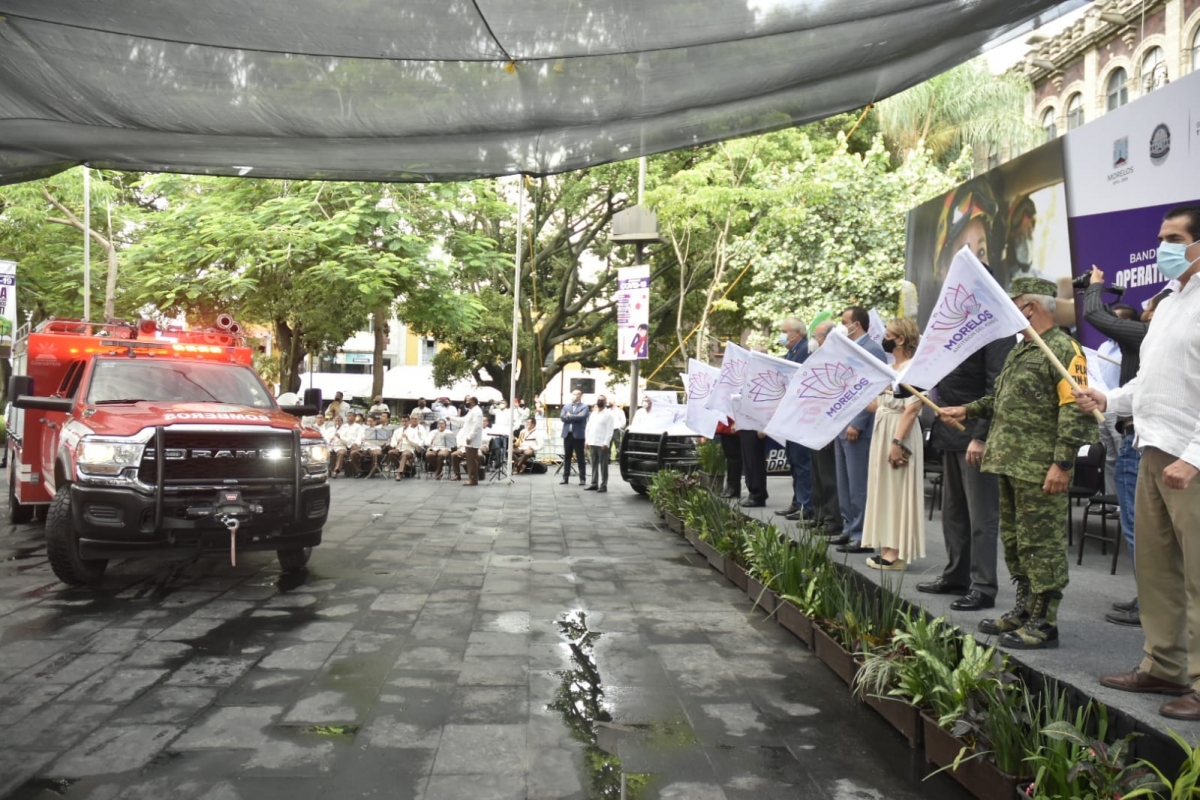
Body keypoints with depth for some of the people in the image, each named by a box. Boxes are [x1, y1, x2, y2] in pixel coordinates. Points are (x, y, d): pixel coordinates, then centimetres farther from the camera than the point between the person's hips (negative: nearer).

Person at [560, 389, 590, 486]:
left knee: (580, 458, 0)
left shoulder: (584, 407, 0)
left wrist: (570, 416, -7)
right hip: (567, 434, 4)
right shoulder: (566, 406, 13)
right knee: (566, 457, 8)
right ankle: (565, 477, 14)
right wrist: (575, 417, -11)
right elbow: (562, 417, -2)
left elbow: (581, 417, -18)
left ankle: (582, 478, 3)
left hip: (578, 435, -4)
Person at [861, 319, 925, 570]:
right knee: (885, 490, 10)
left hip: (900, 434, -9)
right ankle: (888, 548, 17)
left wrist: (897, 442, -24)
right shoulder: (889, 368, 15)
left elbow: (912, 408, -20)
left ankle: (897, 553, 0)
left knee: (897, 490, -5)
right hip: (882, 431, 9)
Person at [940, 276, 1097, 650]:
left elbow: (1075, 411, -18)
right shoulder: (1021, 350, 19)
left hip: (1039, 469, -10)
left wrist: (1062, 463, -22)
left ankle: (1044, 622, 5)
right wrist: (968, 410, 17)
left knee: (1040, 543, -3)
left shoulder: (1063, 349, -12)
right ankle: (1025, 609, 28)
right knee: (1014, 540, 16)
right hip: (1010, 464, 10)